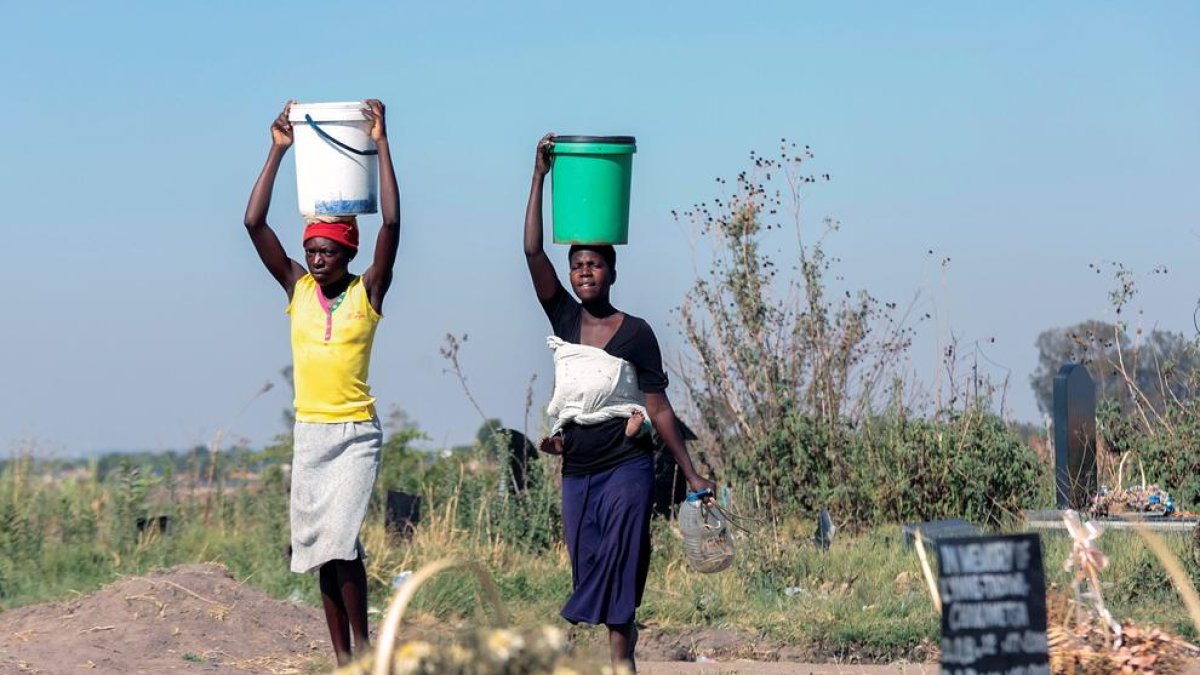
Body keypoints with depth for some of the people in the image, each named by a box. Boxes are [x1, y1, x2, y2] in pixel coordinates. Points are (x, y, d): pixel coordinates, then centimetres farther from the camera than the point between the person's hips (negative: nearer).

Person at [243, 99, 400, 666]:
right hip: (309, 431, 4)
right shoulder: (297, 288, 5)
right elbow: (254, 224, -1)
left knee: (340, 537, -17)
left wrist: (381, 143, -13)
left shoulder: (368, 292, -3)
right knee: (319, 547, 5)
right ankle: (342, 657, 12)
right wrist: (278, 151, -3)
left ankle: (362, 644, -4)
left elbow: (392, 223, -14)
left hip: (357, 432, -4)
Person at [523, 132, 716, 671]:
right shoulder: (565, 319, 6)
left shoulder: (636, 333, -3)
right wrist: (540, 176, -8)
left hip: (626, 468, -4)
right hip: (577, 470, 5)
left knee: (618, 569, -10)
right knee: (588, 569, 5)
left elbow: (659, 409, -1)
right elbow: (532, 251, -2)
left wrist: (691, 475, -2)